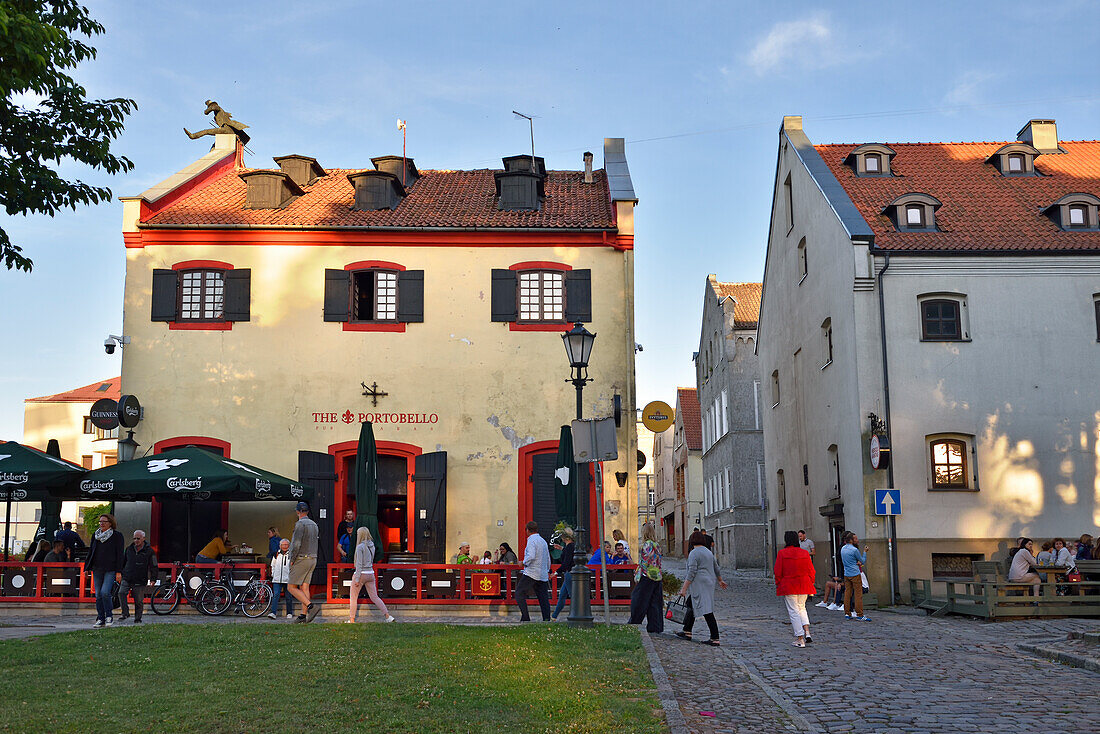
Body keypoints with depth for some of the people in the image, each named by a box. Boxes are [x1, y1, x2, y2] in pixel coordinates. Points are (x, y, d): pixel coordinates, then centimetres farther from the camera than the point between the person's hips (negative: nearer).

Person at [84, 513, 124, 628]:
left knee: (105, 592, -18)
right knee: (98, 595, 5)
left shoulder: (117, 536, -1)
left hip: (110, 570, -5)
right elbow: (90, 552, 19)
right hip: (97, 570, 5)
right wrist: (86, 568, 13)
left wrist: (118, 572, -10)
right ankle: (100, 619, 13)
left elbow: (119, 554, -4)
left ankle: (109, 616, -1)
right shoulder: (95, 536, 14)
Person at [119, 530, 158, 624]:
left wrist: (153, 579, -6)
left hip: (140, 581, -3)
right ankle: (125, 614, -10)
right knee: (121, 593, -19)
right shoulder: (129, 549, 10)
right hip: (127, 579, 3)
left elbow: (154, 566, 0)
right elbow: (123, 562, 22)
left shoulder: (149, 551, -1)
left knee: (139, 601, 2)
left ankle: (138, 619, 17)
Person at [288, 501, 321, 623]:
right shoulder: (314, 525, 12)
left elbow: (296, 544, -21)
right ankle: (303, 615, 5)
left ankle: (311, 606, -17)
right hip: (313, 559, 8)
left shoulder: (300, 524, -14)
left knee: (292, 588, -3)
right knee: (304, 587, 8)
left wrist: (292, 560, -10)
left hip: (301, 559, -8)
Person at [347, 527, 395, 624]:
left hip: (361, 574, -6)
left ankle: (351, 619, 9)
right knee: (374, 597, 8)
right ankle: (388, 616, -1)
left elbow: (359, 564, -17)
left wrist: (357, 579, -15)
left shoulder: (360, 547, -13)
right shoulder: (372, 545, 8)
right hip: (370, 574, 6)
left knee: (353, 597, 8)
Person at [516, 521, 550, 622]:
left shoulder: (531, 540, -9)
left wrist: (524, 562, -6)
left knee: (519, 594, -2)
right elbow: (548, 559, 21)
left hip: (531, 573, -8)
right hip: (543, 575, 8)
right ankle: (546, 619, -1)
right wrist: (547, 571, 30)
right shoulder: (543, 541, 16)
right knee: (543, 598, 6)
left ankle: (525, 617, -10)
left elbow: (531, 556, -23)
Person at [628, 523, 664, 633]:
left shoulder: (647, 544, -14)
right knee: (655, 603, 8)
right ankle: (655, 627, 8)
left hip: (647, 577, -8)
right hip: (657, 577, 8)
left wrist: (637, 576, -8)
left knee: (639, 602, 3)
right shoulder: (657, 544, 11)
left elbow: (644, 562, -16)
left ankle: (633, 623, 11)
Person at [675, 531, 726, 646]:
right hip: (709, 583, 9)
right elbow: (716, 568, 24)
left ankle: (715, 639, -11)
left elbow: (691, 573, -18)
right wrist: (720, 580, 40)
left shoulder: (693, 554, -12)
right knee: (691, 605, 20)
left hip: (700, 585, -9)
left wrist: (684, 588, -17)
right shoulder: (708, 552, 13)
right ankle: (687, 632, 25)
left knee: (707, 612, -9)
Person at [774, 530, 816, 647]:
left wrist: (778, 585, 5)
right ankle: (807, 632, 5)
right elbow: (811, 571, 6)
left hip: (788, 587, -4)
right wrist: (810, 584, 17)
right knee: (801, 608, 21)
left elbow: (778, 572, -7)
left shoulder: (782, 553, -9)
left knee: (793, 611, 3)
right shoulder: (805, 553, 2)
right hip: (804, 587, 4)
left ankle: (800, 639, 2)